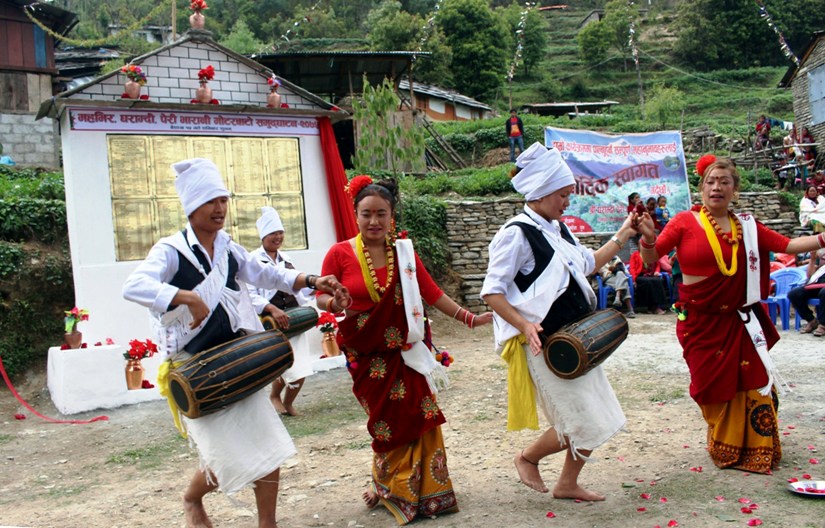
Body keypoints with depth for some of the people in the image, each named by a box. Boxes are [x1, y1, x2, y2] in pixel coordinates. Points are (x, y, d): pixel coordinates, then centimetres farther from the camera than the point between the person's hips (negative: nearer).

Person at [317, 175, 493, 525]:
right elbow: (322, 297, -2)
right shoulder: (340, 253, -7)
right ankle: (390, 489, 27)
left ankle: (424, 492, 21)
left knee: (420, 420, 1)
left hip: (405, 351, 2)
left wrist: (470, 319, -1)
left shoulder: (404, 253, 2)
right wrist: (335, 303, -24)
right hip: (368, 356, -2)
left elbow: (432, 294, 3)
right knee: (388, 425, 5)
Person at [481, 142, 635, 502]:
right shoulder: (517, 233, -15)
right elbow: (491, 292, -17)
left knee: (599, 421, 13)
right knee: (582, 424, -4)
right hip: (545, 346, -9)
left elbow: (589, 263, 28)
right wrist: (524, 324, -28)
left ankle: (567, 484, 30)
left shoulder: (558, 229, 11)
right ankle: (527, 458, 21)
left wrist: (622, 236, 22)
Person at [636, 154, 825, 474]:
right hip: (700, 323, -3)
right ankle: (724, 449, 30)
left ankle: (754, 449, 24)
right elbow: (652, 258, -10)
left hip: (739, 321, 3)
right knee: (713, 387, 7)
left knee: (753, 382, 3)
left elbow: (788, 245, 4)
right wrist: (648, 240, -29)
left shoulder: (746, 226, 4)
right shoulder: (685, 222, -7)